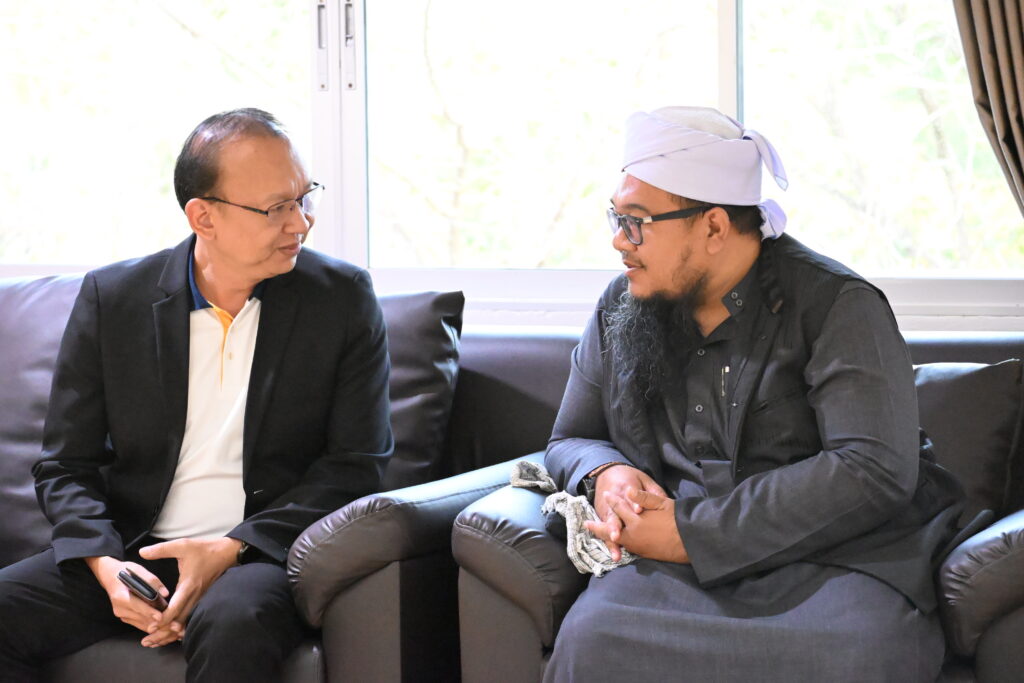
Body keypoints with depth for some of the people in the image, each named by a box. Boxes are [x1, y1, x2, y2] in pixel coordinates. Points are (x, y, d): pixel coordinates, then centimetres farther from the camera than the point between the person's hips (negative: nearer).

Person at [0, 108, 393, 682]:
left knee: (232, 622, -36)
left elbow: (355, 464, -2)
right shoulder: (111, 298, 4)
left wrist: (231, 550, -14)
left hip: (264, 552, -2)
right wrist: (106, 565, -13)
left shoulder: (343, 298, 0)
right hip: (132, 552, 2)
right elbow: (65, 466, 7)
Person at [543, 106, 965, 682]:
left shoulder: (837, 305, -3)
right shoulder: (620, 311, 14)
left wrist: (693, 532, -17)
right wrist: (604, 474, -2)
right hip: (682, 565, 3)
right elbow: (570, 440, 26)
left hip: (832, 558, -3)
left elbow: (874, 471, -15)